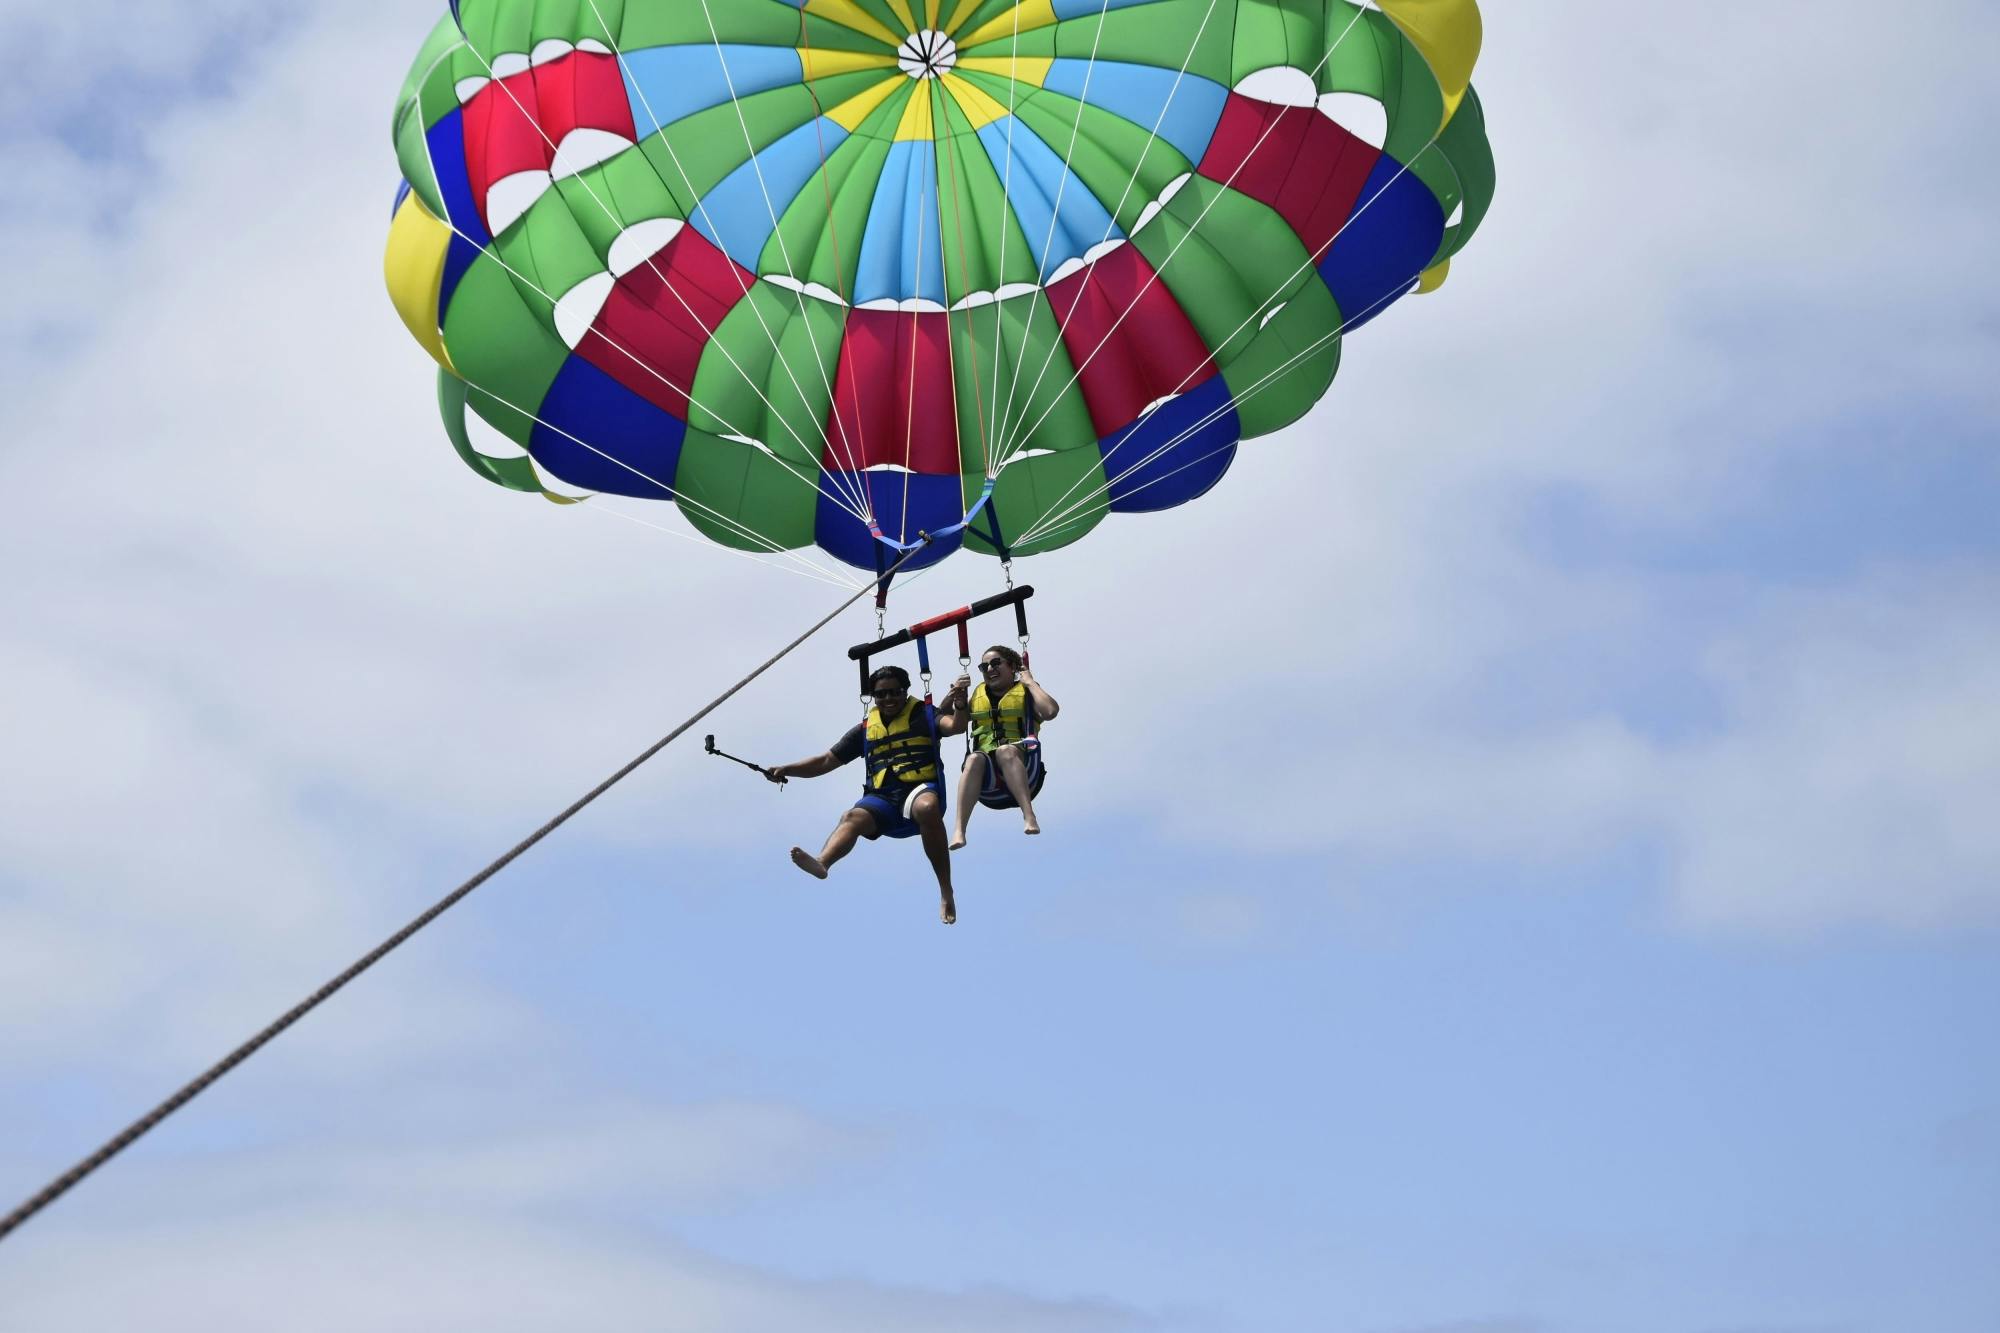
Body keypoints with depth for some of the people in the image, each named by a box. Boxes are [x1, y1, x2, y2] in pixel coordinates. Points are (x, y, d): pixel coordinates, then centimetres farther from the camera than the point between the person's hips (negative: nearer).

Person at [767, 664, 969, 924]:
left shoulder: (924, 715, 11)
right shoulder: (866, 730, 21)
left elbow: (955, 725, -7)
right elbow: (827, 761, 22)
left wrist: (960, 705, -29)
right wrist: (786, 770, 10)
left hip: (920, 789, -3)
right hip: (882, 799, 3)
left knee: (927, 807, -39)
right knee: (853, 817, -29)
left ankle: (946, 891, -37)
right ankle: (822, 863, -60)